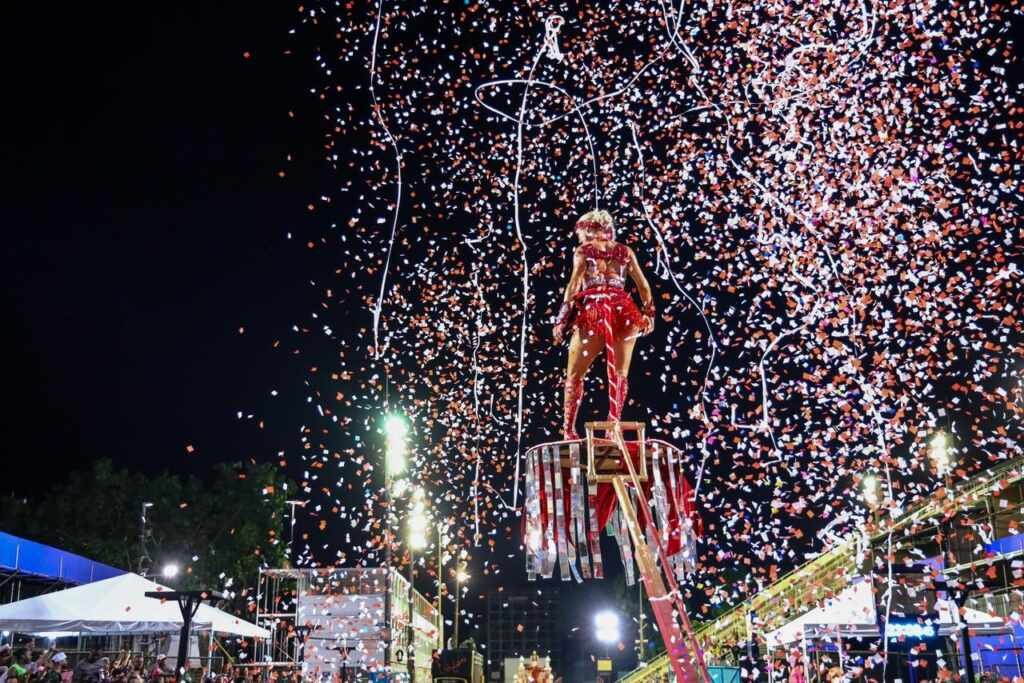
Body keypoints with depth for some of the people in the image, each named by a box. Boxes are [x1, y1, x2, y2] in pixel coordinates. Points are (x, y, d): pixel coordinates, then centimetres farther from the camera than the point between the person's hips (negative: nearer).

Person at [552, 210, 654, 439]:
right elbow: (643, 285, 14)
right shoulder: (625, 251, 16)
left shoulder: (583, 251, 7)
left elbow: (573, 285, -3)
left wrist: (562, 319, -6)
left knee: (575, 374, 6)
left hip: (592, 312, -2)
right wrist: (649, 313, 21)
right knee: (620, 374, 9)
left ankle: (569, 429, 0)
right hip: (623, 311, 3)